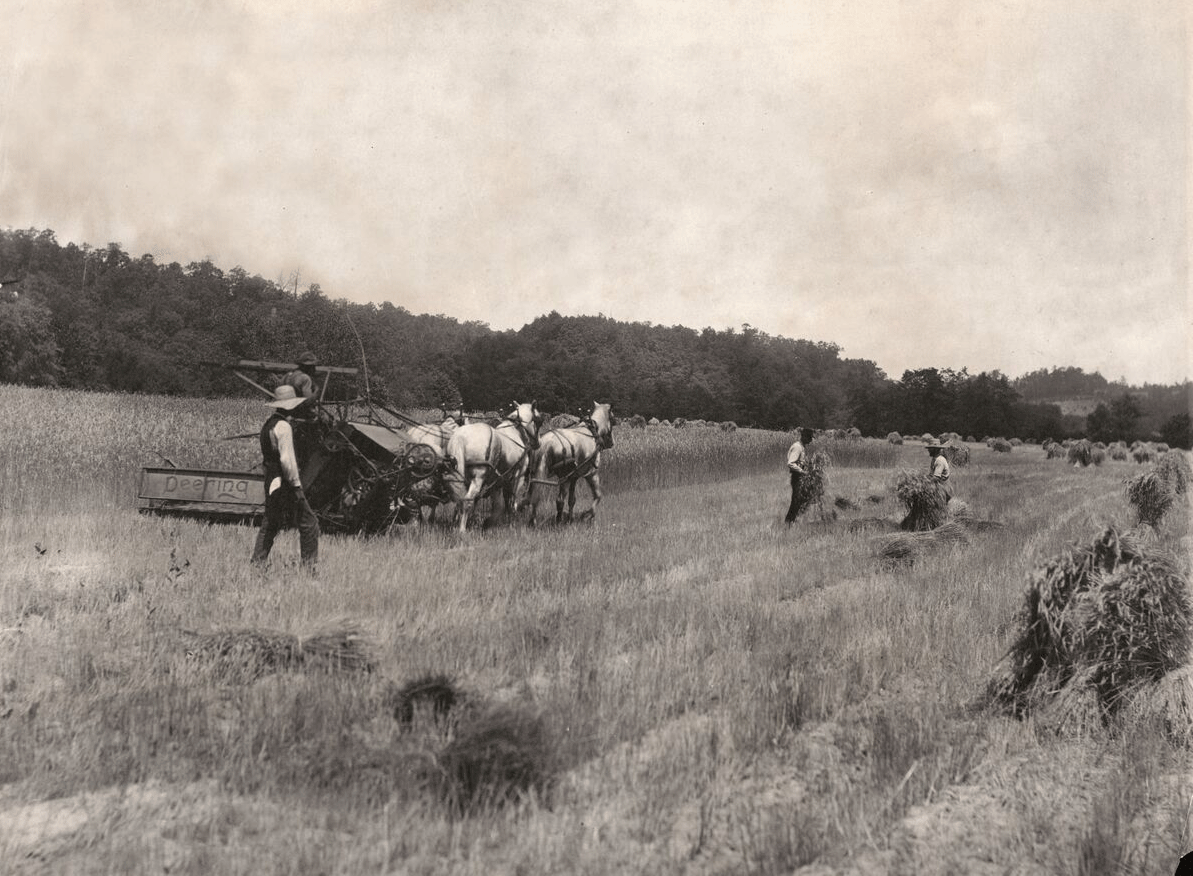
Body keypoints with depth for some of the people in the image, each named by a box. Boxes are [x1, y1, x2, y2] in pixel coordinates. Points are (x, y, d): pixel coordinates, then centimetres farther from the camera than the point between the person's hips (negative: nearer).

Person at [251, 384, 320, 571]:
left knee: (270, 525, 16)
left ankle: (256, 565, 14)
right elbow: (286, 459, -23)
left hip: (270, 481, 9)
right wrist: (296, 484, -18)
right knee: (309, 523, -2)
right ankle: (310, 567, -2)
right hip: (284, 483, -9)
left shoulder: (268, 424, 13)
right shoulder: (283, 426, -16)